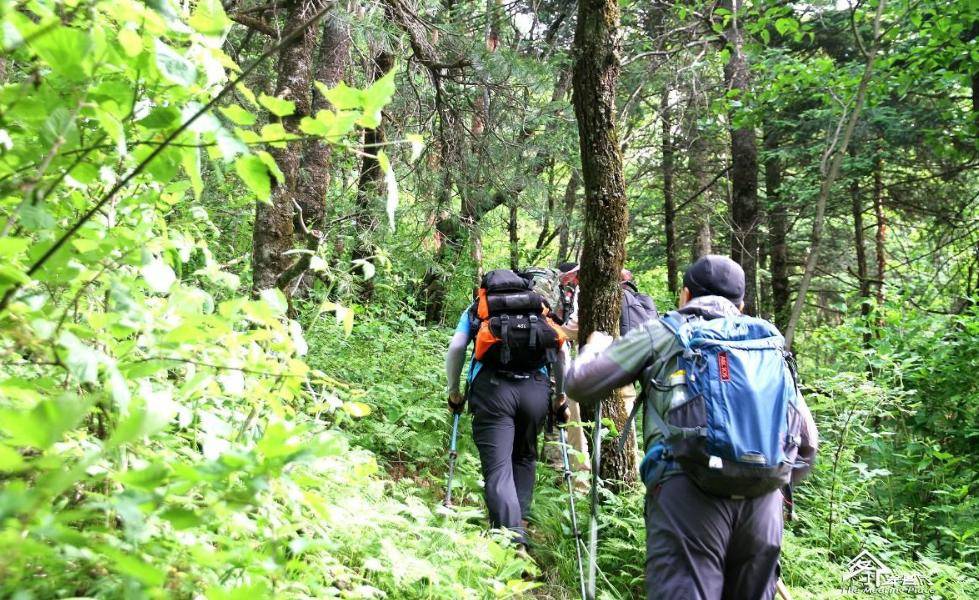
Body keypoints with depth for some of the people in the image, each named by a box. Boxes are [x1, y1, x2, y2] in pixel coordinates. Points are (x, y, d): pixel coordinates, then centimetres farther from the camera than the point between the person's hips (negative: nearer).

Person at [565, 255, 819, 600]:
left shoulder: (663, 331, 17)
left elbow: (578, 384, 17)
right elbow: (806, 438, 27)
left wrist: (595, 346, 37)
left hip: (689, 489, -3)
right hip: (763, 497, 4)